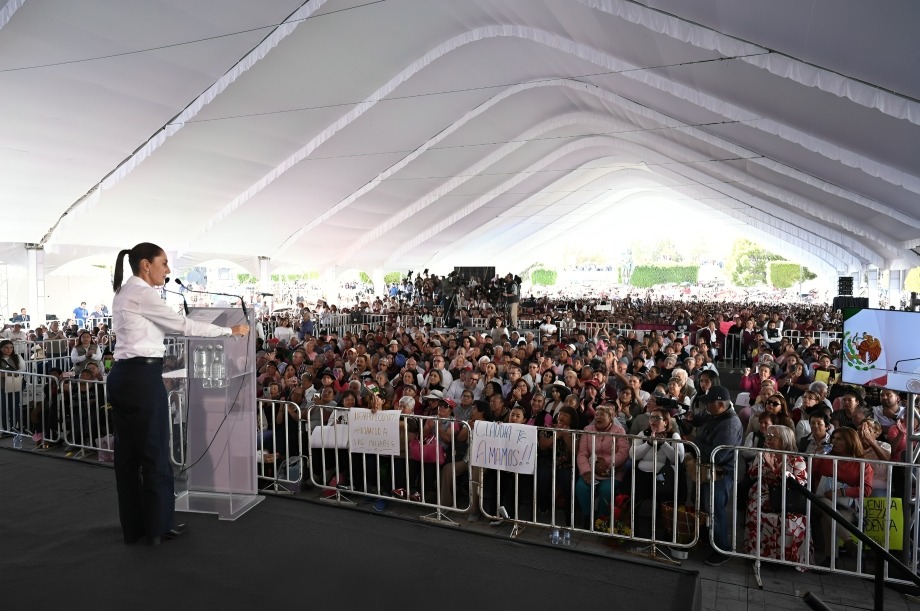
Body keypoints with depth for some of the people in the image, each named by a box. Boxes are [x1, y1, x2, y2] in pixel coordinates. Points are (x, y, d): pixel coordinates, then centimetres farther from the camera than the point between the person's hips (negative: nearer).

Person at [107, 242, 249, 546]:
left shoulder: (124, 293, 16)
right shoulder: (142, 293, -14)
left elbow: (165, 327, 22)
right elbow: (182, 325, -11)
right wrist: (230, 331, -3)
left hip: (123, 376, 10)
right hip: (142, 378, -10)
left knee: (128, 453, 14)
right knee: (154, 452, 1)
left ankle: (133, 527, 25)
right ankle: (158, 526, 14)